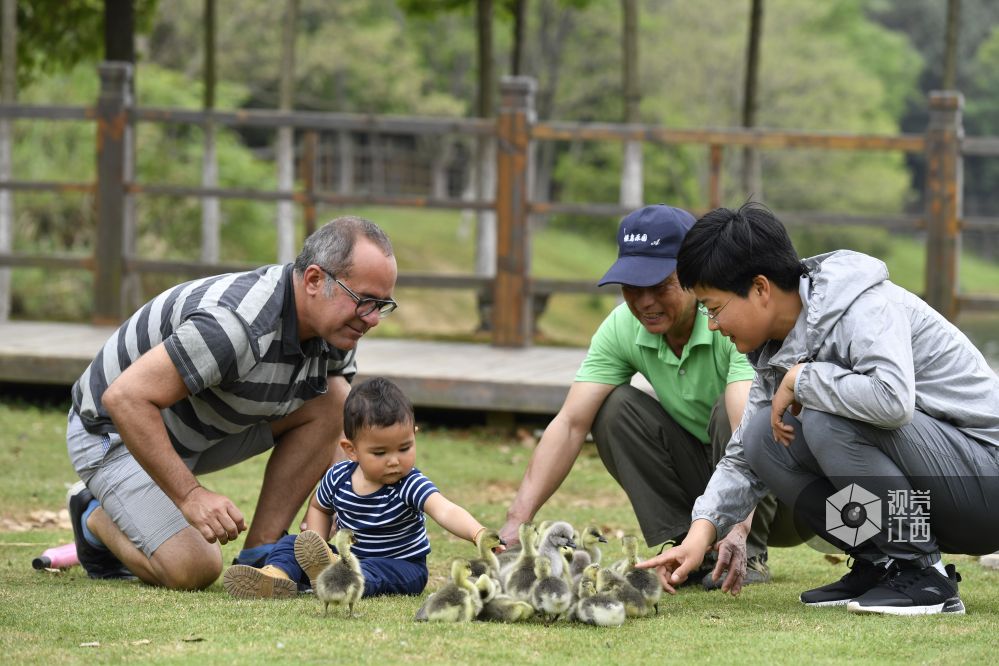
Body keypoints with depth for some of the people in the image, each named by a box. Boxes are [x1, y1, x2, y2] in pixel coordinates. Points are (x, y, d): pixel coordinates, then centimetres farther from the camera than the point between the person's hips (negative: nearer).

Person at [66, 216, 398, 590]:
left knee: (330, 400, -9)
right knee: (192, 569, -25)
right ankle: (97, 518, 6)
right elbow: (125, 398, -37)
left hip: (203, 429, 8)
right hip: (114, 432, -8)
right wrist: (190, 495, -38)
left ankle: (259, 556, -3)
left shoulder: (335, 331, -8)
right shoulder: (236, 325, -36)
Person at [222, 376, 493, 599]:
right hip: (346, 556, 6)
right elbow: (319, 507, 17)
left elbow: (445, 511, -41)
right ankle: (276, 573, -37)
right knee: (292, 542, -6)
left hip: (402, 564, -6)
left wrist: (478, 534, -61)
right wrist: (317, 545, -2)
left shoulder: (410, 486, -21)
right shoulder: (338, 477, -6)